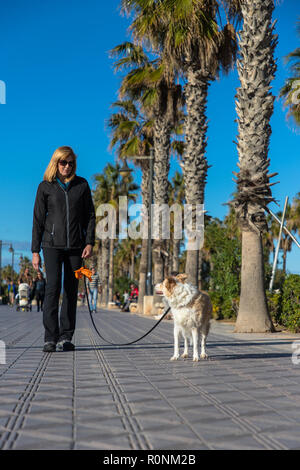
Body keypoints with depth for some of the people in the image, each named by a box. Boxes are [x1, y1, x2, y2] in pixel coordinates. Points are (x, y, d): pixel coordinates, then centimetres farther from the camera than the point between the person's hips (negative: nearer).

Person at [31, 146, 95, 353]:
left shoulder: (82, 184, 8)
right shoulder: (46, 186, 4)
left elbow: (90, 215, 9)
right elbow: (38, 219, 5)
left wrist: (90, 242, -2)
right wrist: (35, 251, 1)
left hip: (76, 246, 2)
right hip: (52, 244, -2)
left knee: (71, 291, 3)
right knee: (53, 287, -13)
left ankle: (66, 337, 10)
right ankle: (50, 338, -10)